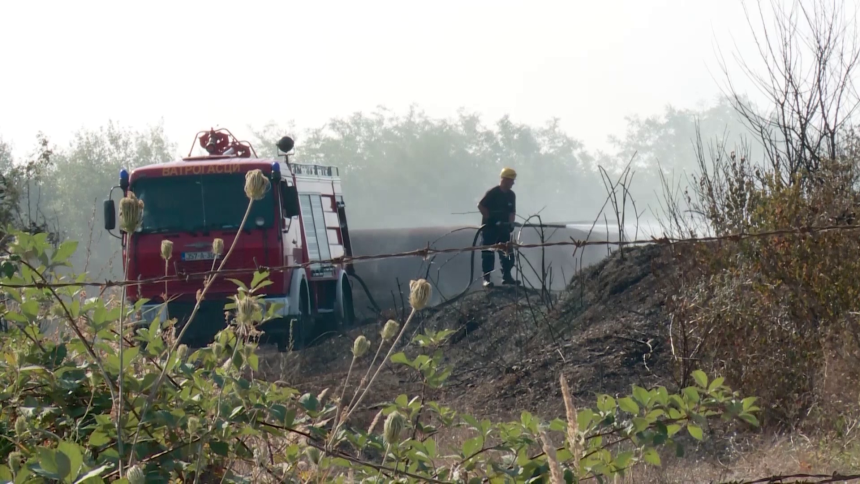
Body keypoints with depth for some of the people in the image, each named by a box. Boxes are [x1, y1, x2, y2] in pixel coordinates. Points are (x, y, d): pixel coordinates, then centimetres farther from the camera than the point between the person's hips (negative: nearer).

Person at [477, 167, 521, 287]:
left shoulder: (511, 195, 5)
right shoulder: (492, 192, -13)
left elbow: (512, 211, 12)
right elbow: (481, 206, -13)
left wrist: (510, 223, -3)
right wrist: (490, 219, -15)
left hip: (503, 227, 6)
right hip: (489, 227, -6)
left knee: (507, 252, 3)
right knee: (488, 253, -4)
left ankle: (506, 276, 10)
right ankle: (486, 278, -2)